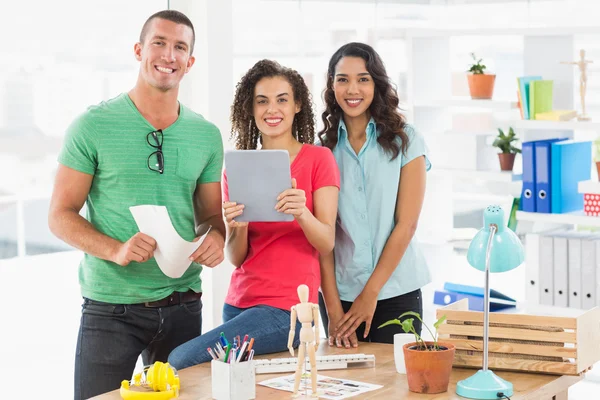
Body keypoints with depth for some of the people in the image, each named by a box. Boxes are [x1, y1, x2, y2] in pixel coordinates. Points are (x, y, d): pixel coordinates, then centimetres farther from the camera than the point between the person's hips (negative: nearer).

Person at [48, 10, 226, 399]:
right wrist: (116, 250, -21)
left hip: (182, 305, 4)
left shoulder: (207, 135, 7)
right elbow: (61, 215, -5)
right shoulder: (94, 126, -5)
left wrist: (216, 237, -9)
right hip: (111, 308, -4)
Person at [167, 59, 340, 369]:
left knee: (182, 360, -16)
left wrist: (302, 214, -27)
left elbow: (326, 244, -7)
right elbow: (236, 258, 6)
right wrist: (237, 227, -15)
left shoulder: (318, 159, -1)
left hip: (286, 308, -5)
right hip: (238, 303, 5)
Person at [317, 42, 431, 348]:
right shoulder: (323, 147, 4)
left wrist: (370, 294, -9)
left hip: (396, 291, -1)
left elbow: (406, 224, -5)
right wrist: (333, 308, -8)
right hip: (339, 294, 2)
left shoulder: (405, 141, 0)